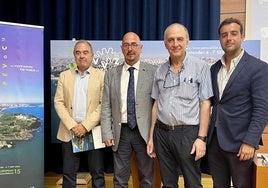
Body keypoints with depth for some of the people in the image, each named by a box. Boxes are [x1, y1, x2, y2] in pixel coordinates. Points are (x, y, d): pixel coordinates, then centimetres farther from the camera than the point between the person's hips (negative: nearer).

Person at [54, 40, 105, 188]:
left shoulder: (102, 75, 1)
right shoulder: (64, 75, 10)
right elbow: (58, 102, 4)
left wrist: (85, 126, -13)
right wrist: (72, 125, -8)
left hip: (93, 131, -2)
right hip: (70, 131, 3)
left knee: (97, 173, 7)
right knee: (69, 173, 10)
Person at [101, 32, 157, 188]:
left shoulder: (153, 72, -2)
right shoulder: (111, 74, 5)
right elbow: (106, 107, 4)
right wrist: (107, 134, -2)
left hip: (144, 132, -2)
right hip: (120, 132, 2)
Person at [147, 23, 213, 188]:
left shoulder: (200, 67, -5)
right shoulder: (160, 70, 8)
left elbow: (205, 104, -7)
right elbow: (156, 104, 12)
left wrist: (202, 138, -12)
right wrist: (152, 137, 11)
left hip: (188, 133, -4)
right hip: (162, 132, 4)